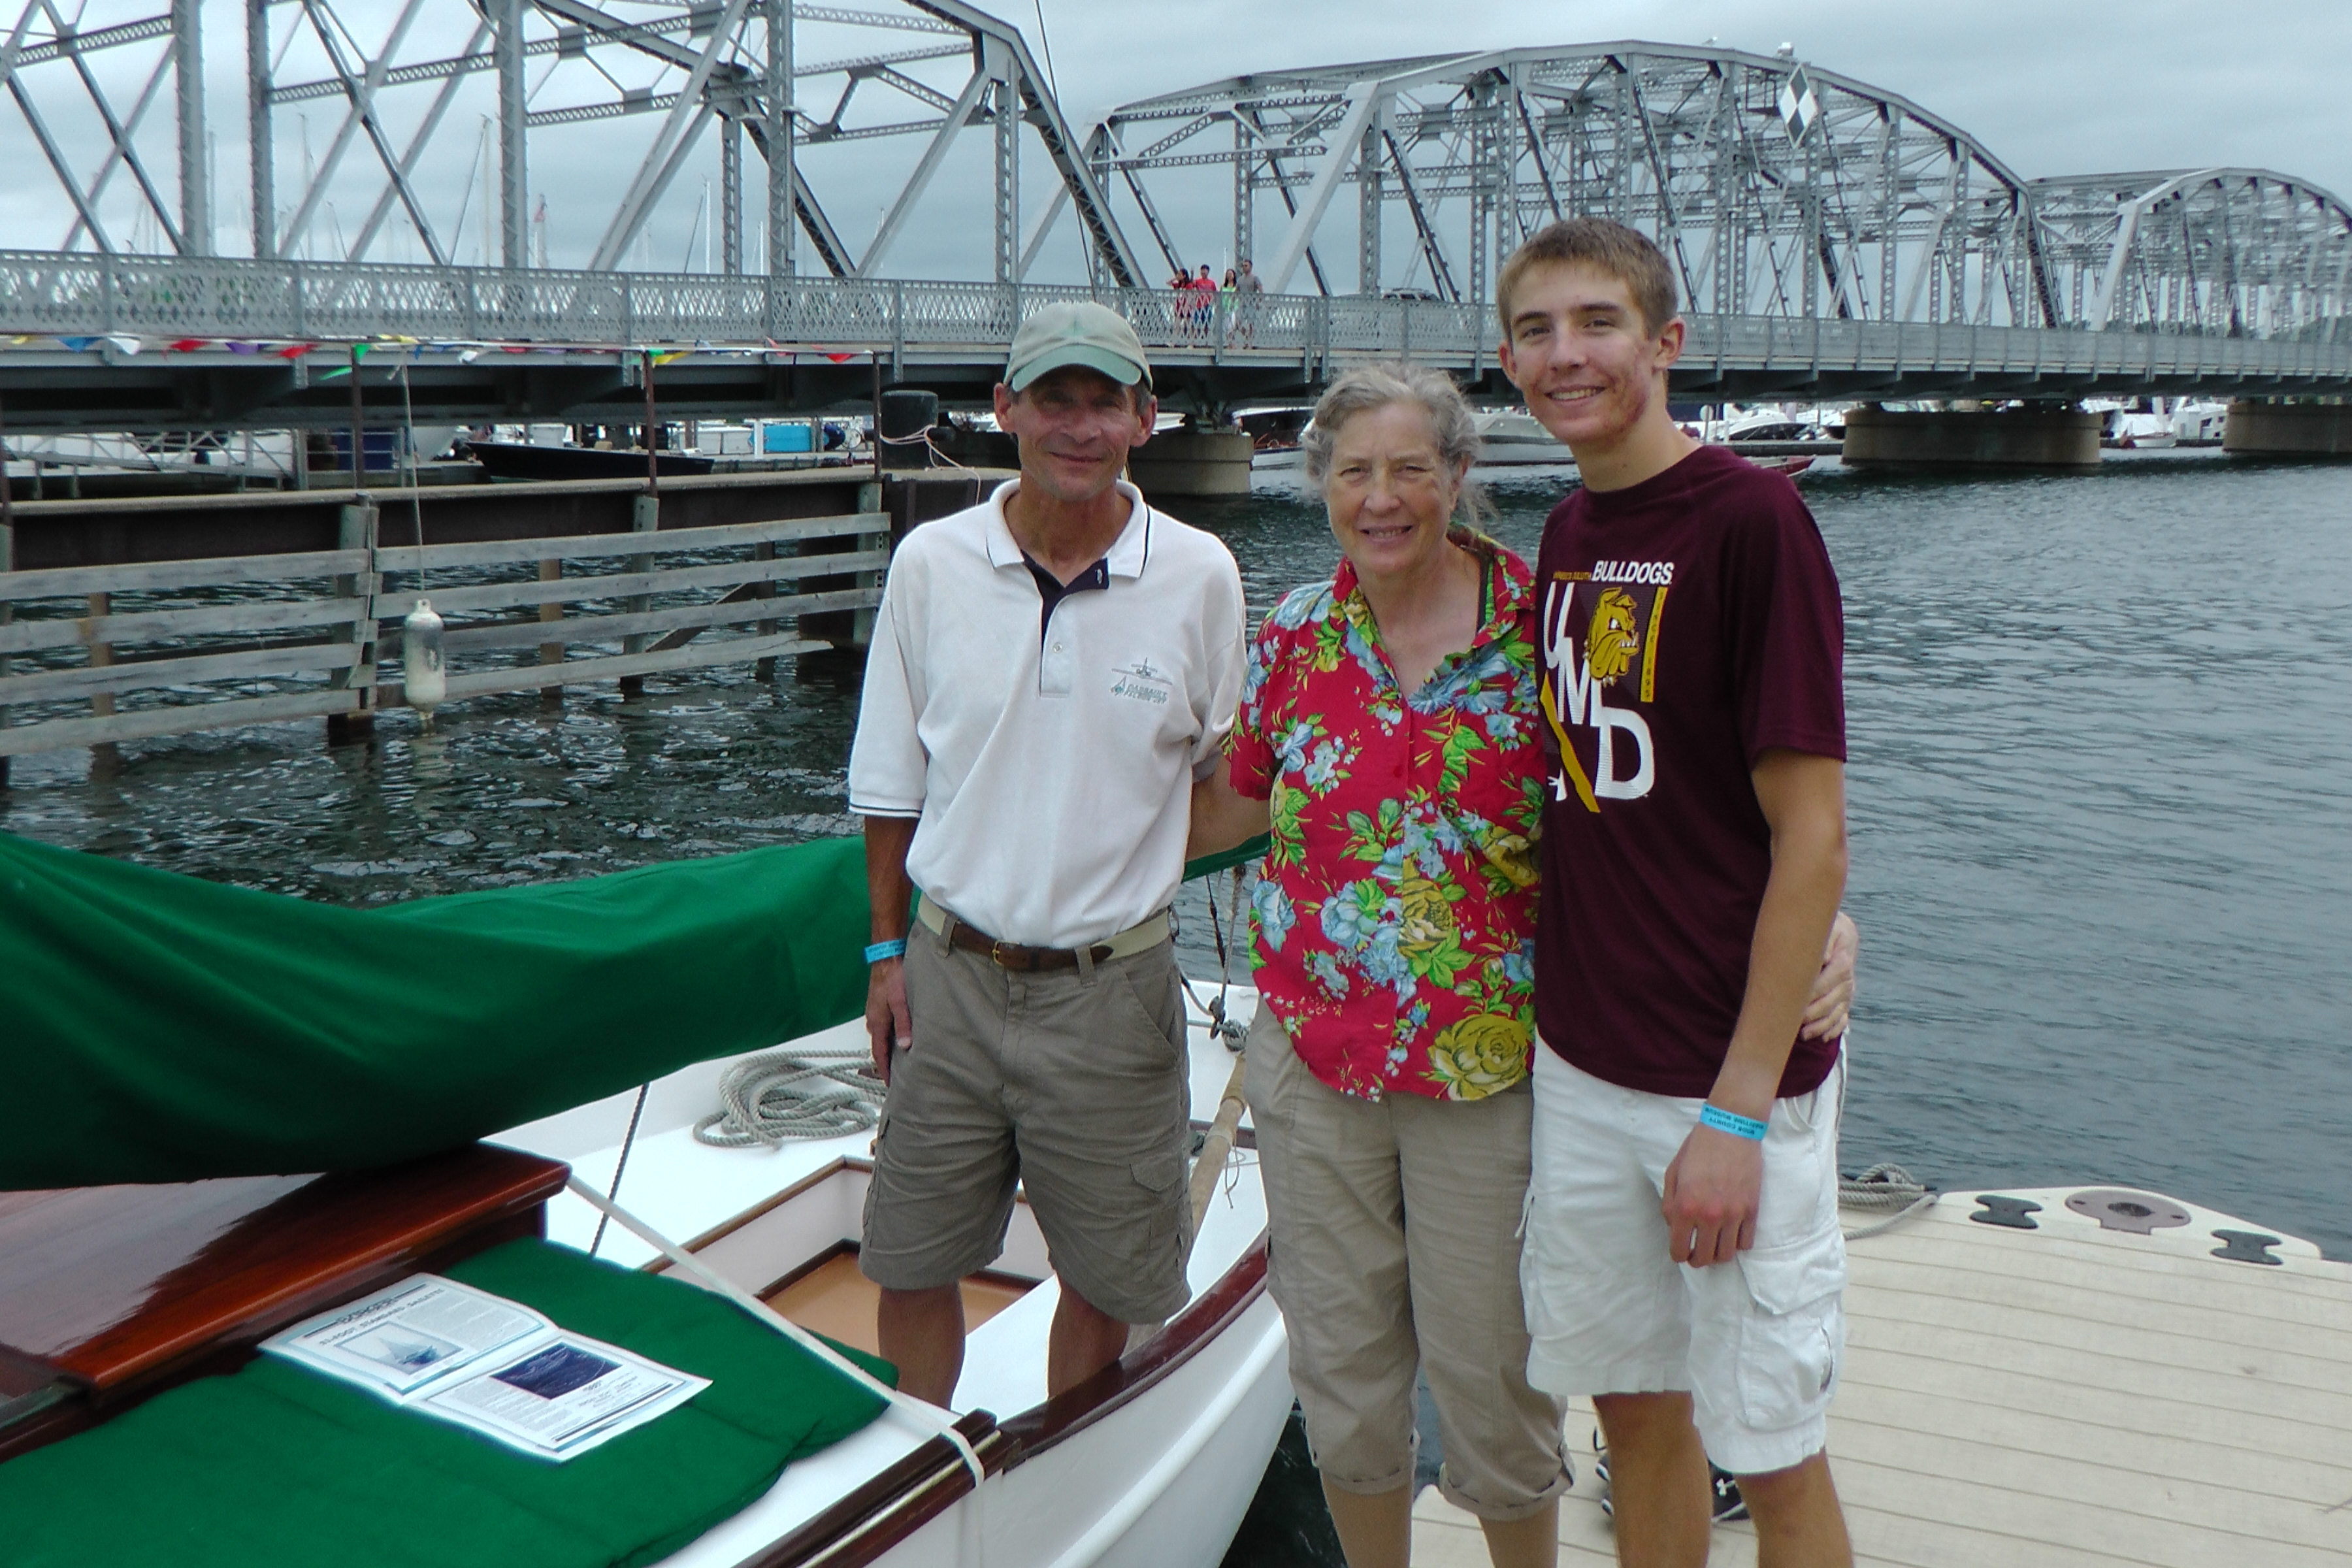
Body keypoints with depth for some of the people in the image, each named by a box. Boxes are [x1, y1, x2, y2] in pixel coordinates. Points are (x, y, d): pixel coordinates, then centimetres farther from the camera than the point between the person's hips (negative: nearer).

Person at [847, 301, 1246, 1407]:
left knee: (1107, 1274, 12)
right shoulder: (932, 561, -2)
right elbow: (889, 781, 7)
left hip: (1112, 988, -1)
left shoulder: (1198, 575, -5)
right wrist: (887, 950, 5)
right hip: (952, 974, 1)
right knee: (911, 1262, 12)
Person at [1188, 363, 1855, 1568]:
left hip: (1486, 1062, -3)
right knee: (1339, 1361, 15)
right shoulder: (1294, 636, 1)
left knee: (1490, 1369, 8)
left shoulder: (1541, 624, -8)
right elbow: (1237, 803, 14)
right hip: (1311, 1056, 3)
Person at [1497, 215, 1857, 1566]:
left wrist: (1740, 1109, -17)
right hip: (1582, 1064, 6)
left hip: (1734, 1081, -6)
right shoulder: (1568, 536, 8)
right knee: (1636, 1407, 17)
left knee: (1771, 1452, 7)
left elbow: (1812, 839, -15)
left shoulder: (1754, 518, -13)